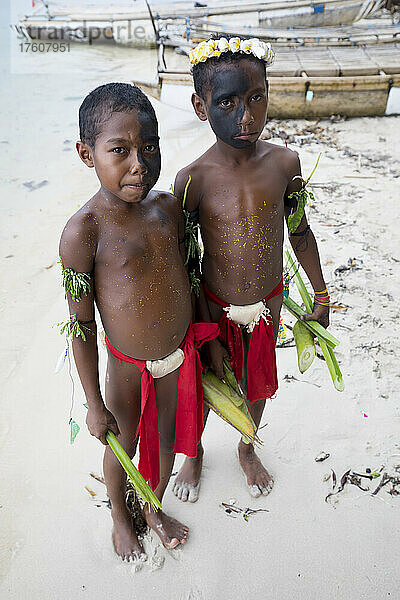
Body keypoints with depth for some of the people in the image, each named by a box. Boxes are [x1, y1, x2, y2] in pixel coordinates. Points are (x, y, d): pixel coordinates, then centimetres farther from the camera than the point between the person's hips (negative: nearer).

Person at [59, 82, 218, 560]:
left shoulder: (169, 207, -8)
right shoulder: (83, 232, -24)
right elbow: (81, 326, -17)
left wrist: (200, 346, 13)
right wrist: (94, 405, -10)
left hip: (181, 356, 5)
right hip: (128, 368, -4)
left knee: (167, 438, 25)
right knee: (123, 448, 21)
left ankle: (154, 508, 55)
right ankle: (120, 516, 54)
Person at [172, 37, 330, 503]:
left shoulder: (284, 163, -12)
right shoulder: (193, 180, -21)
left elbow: (300, 232, 1)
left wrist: (321, 297, 10)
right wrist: (208, 337, -11)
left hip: (269, 304, 3)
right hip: (215, 307, -2)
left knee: (258, 383, 23)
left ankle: (247, 449, 55)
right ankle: (194, 453, 51)